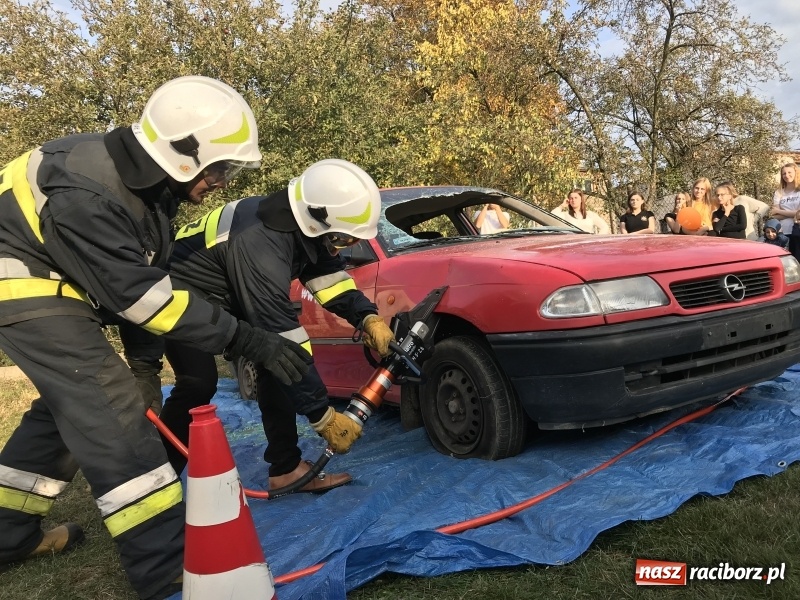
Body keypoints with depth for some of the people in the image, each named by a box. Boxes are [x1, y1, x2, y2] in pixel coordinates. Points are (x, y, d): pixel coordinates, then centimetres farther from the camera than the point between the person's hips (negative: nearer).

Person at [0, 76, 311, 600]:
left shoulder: (144, 174, -6)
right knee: (108, 406, -17)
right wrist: (245, 339, -30)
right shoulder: (86, 194, -32)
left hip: (55, 278, 9)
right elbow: (140, 295, -30)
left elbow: (147, 268, 8)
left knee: (70, 405, 15)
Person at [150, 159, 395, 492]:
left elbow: (328, 274, -1)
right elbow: (285, 340, -39)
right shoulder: (260, 245, -40)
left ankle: (287, 468, 2)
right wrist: (323, 415, -33)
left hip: (227, 295, 8)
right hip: (182, 296, -8)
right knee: (198, 384, -19)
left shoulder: (299, 223, -15)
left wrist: (367, 317, -18)